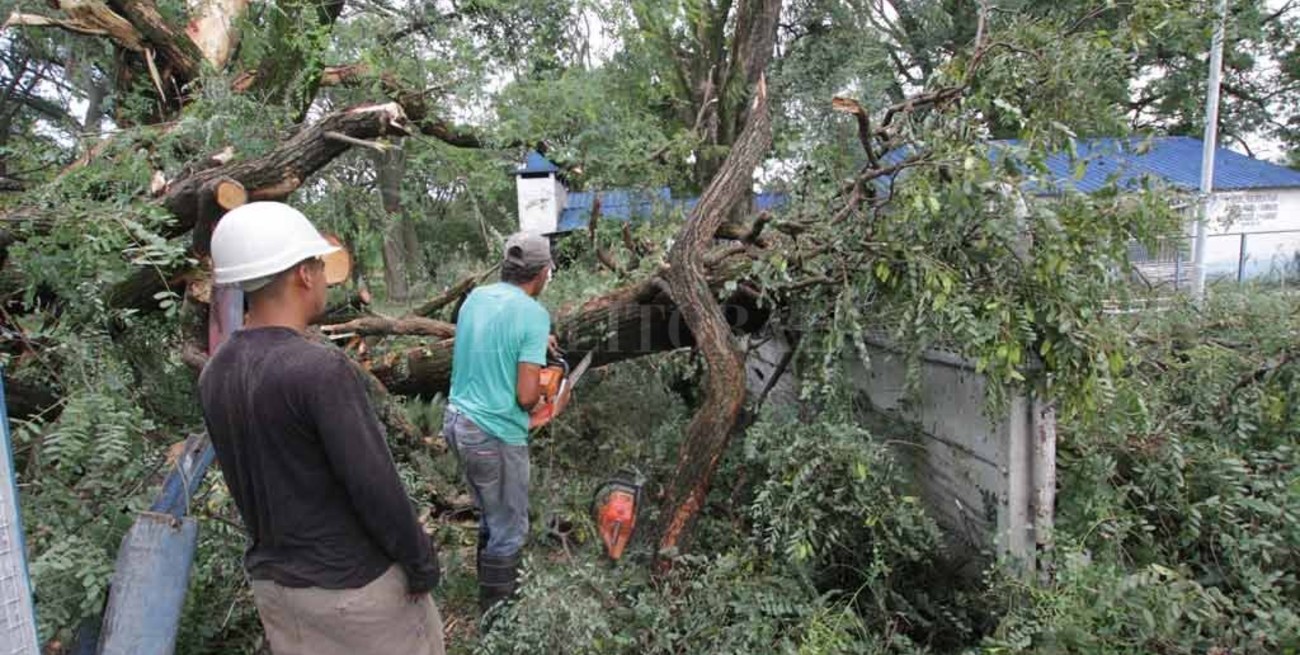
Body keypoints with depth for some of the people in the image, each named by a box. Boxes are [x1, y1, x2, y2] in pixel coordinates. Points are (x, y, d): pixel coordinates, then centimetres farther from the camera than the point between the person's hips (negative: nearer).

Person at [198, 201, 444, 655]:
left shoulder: (213, 376, -2)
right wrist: (423, 564, -10)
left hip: (273, 579, 7)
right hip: (355, 582, -7)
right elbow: (376, 490, -24)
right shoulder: (323, 370, -28)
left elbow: (244, 481, 8)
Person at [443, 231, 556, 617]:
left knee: (492, 514, 25)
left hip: (457, 421, 8)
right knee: (509, 529, 11)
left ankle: (494, 582, 43)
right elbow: (527, 396, -21)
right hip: (495, 435, -8)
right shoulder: (533, 313, -18)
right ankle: (495, 610, 26)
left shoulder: (476, 296, 3)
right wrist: (536, 396, 1)